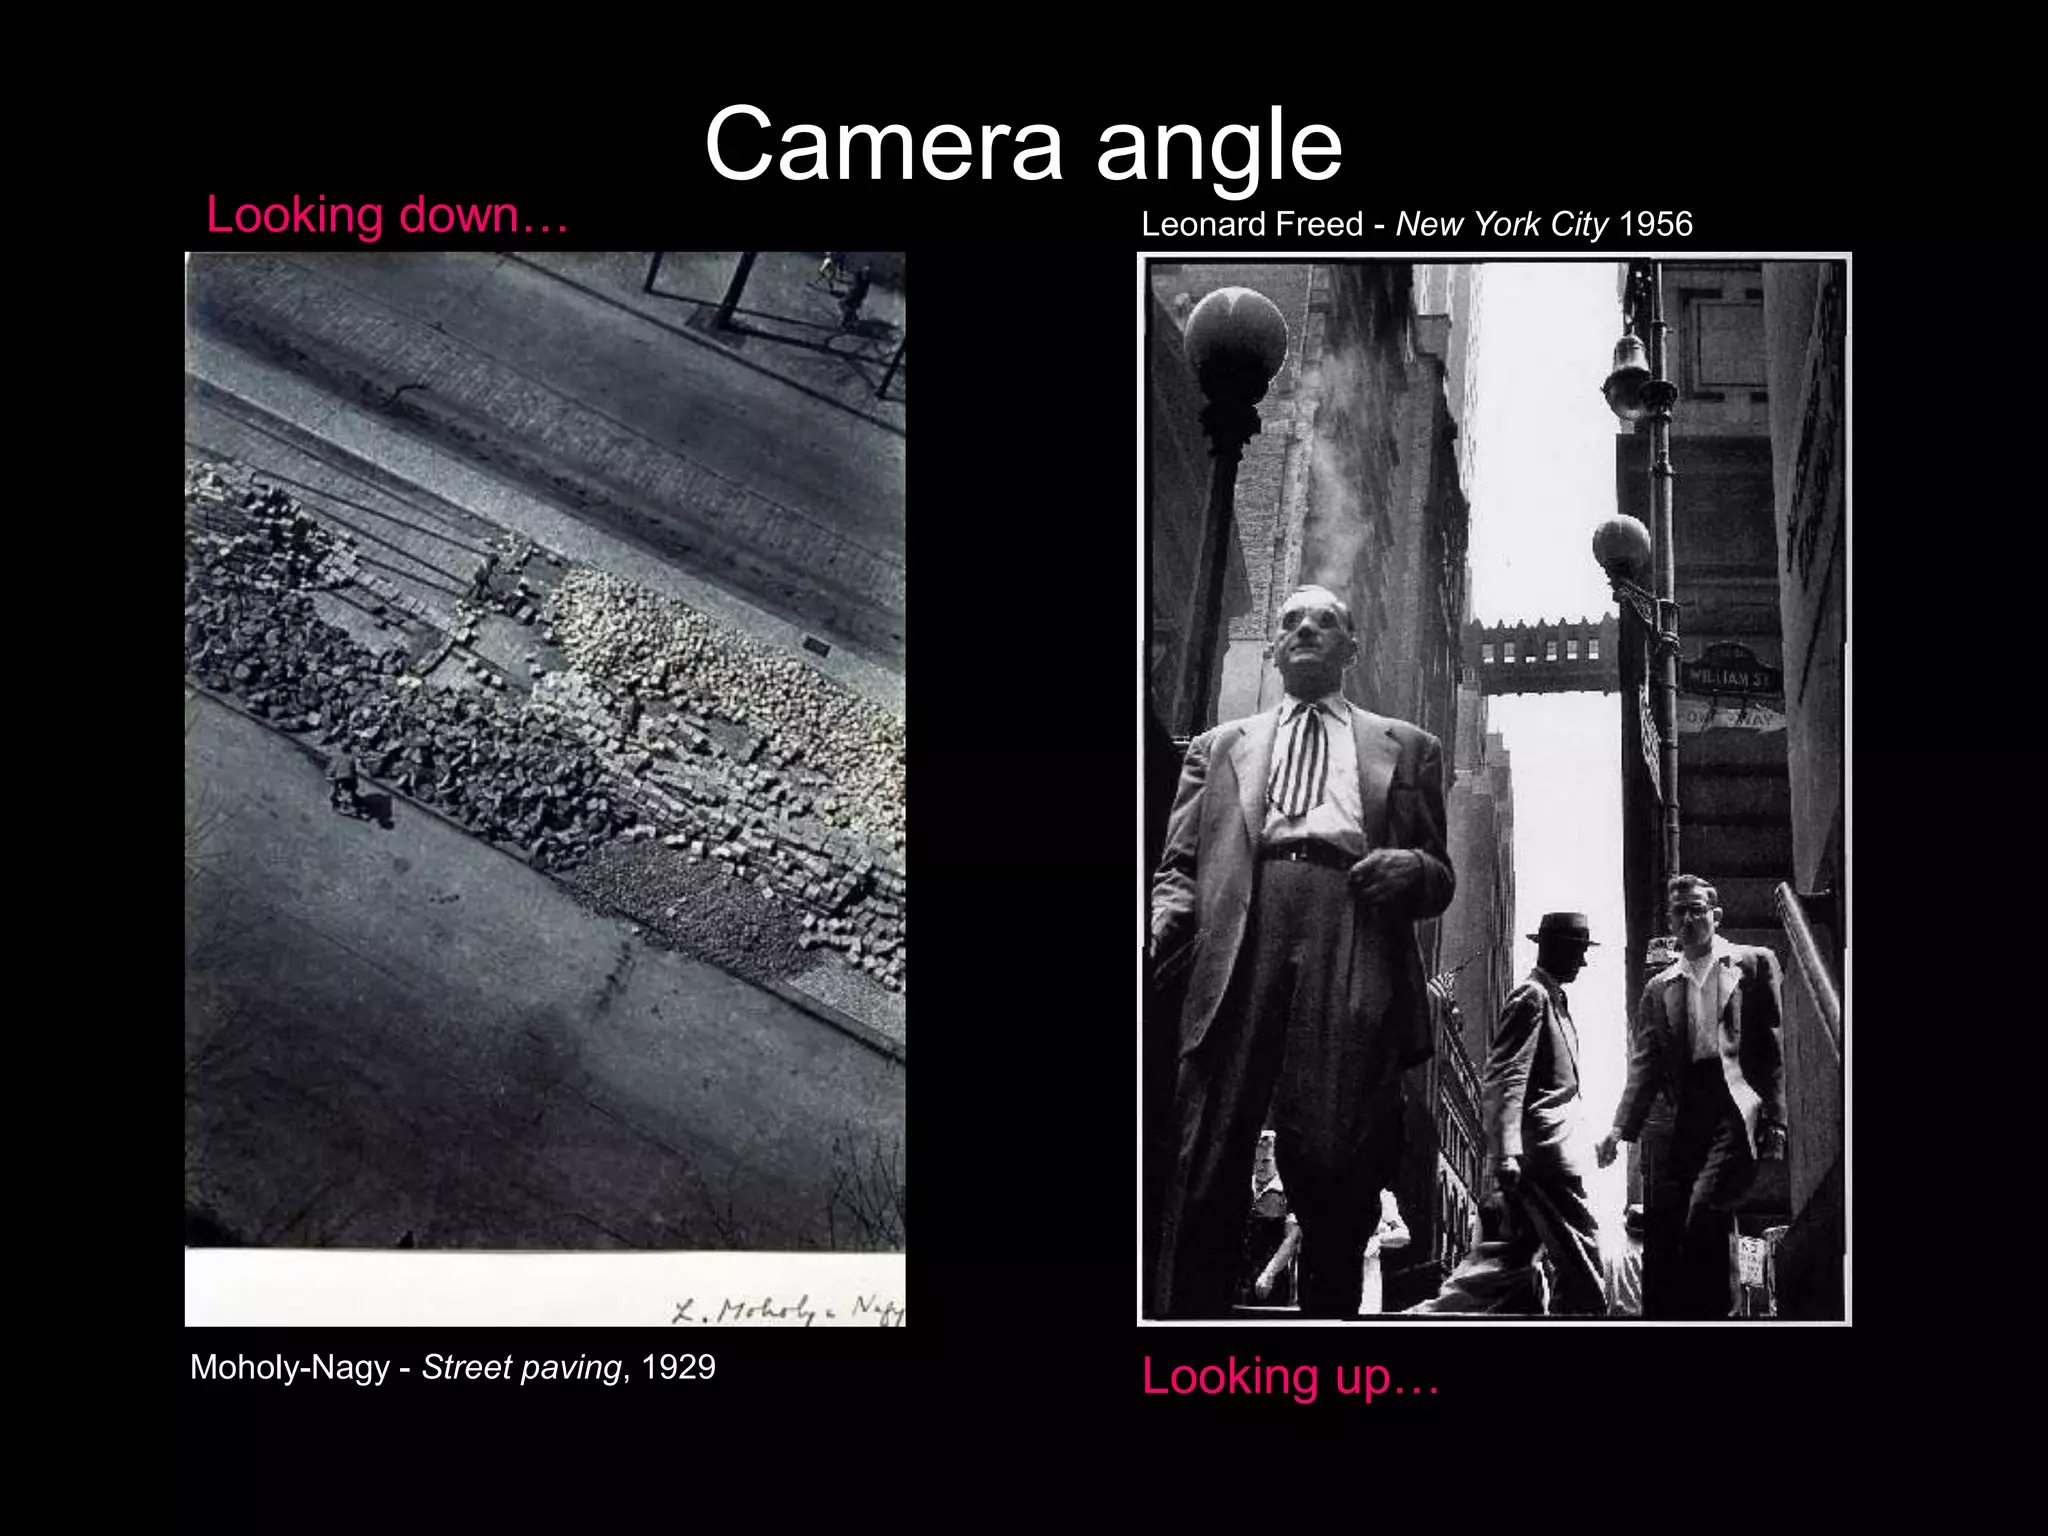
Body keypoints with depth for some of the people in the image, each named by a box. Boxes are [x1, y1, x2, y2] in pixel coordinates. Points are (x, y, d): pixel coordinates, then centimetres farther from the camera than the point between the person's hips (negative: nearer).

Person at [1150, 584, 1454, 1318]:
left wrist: (1412, 869, -1)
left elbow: (1440, 877, 24)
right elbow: (1180, 866, 18)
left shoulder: (1407, 748, 27)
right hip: (1237, 933, 0)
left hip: (1355, 941, 0)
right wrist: (1162, 929, -4)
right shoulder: (1219, 747, 28)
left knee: (1338, 1168, -11)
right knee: (1203, 1168, -12)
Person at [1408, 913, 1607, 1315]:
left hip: (1542, 1151, 10)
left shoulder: (1553, 999, 19)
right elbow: (1505, 1079, -19)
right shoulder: (1532, 997, -11)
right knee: (1580, 1253, -5)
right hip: (1543, 1150, -10)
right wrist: (1506, 1154, -24)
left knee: (1515, 1250, 10)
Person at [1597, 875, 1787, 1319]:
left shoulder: (1754, 963, 9)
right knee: (1662, 1212, -5)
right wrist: (1621, 1127, -3)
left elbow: (1777, 1044, 2)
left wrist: (1776, 1117, -8)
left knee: (1705, 1205, -22)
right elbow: (1644, 1063, 12)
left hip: (1738, 1110, -4)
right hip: (1688, 1116, 4)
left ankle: (1702, 1309, -13)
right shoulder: (1658, 988, 19)